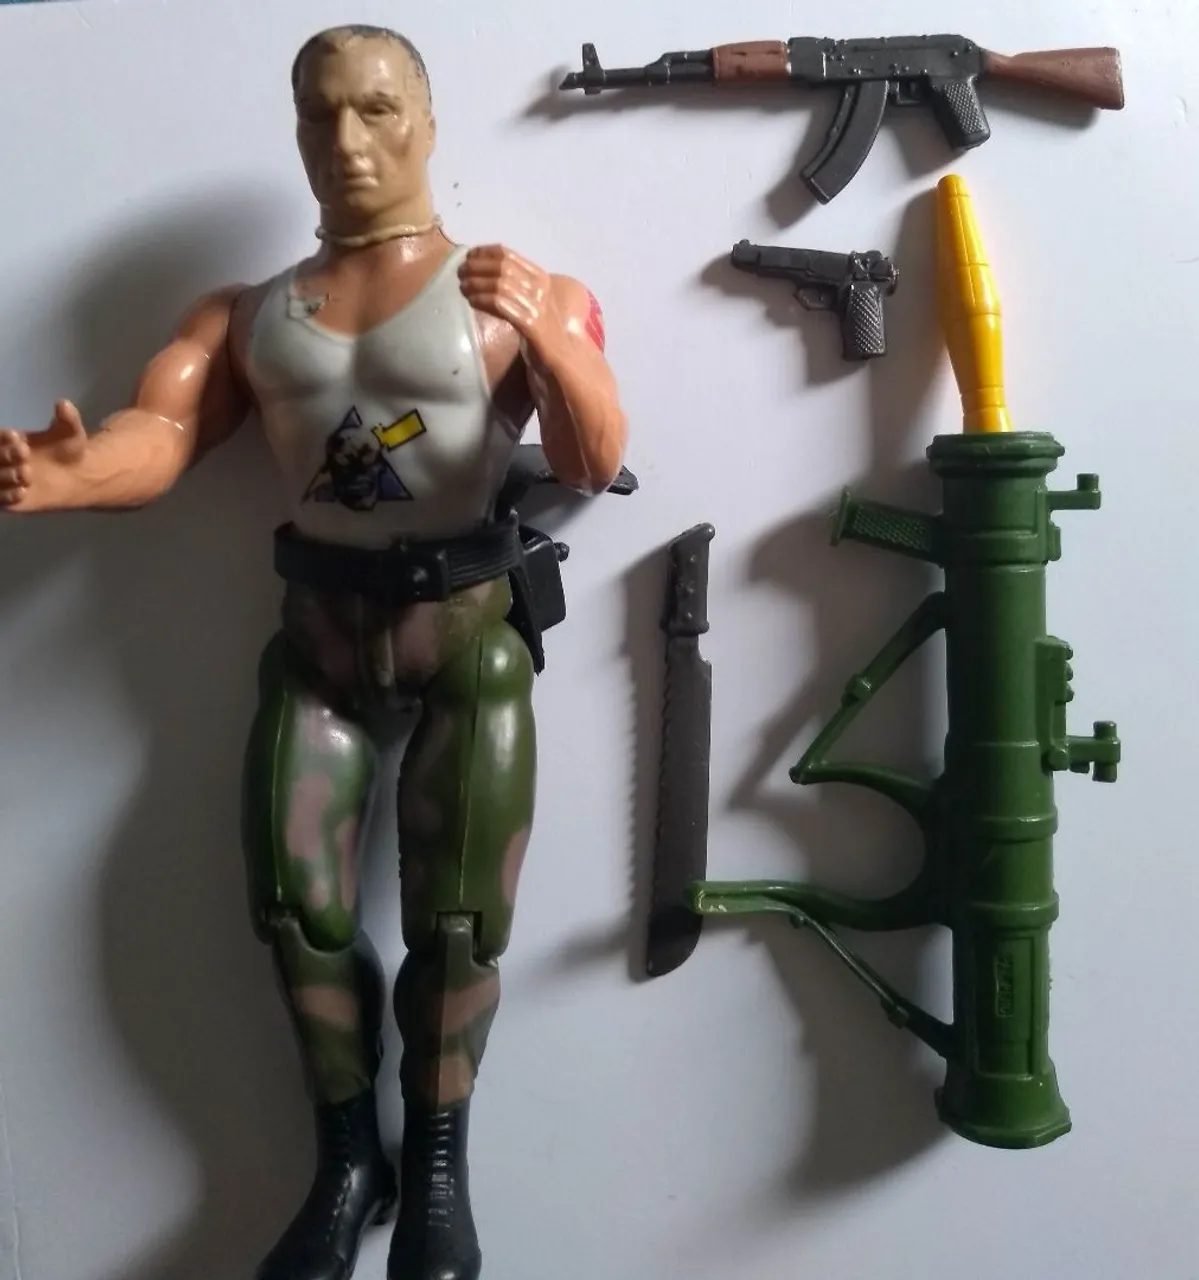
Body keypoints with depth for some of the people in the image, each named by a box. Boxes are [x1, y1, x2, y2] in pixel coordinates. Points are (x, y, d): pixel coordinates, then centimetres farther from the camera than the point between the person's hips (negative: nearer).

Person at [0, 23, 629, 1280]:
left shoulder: (521, 297, -4)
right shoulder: (244, 314, 7)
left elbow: (595, 464, -15)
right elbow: (160, 432, -7)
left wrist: (544, 334, -35)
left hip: (467, 633, -3)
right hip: (316, 636, 3)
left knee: (454, 923, 1)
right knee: (298, 910, 2)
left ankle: (436, 1170, 22)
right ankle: (346, 1160, 22)